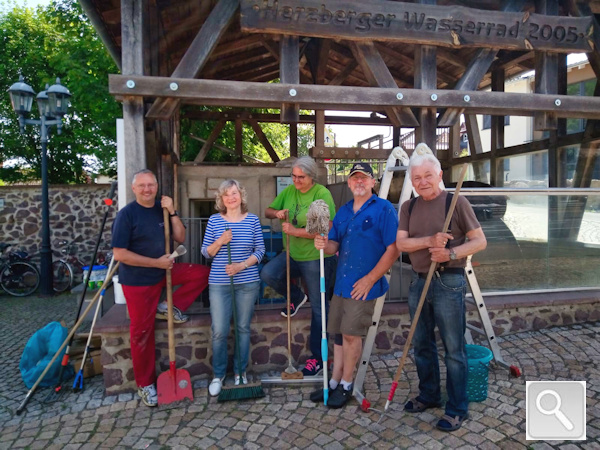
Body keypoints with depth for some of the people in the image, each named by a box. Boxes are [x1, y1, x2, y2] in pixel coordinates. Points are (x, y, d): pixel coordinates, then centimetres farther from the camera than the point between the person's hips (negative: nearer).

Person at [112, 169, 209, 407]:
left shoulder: (162, 209, 1)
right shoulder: (126, 214, -15)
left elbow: (180, 237, -1)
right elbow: (119, 254, -20)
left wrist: (172, 212, -13)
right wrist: (156, 262, -20)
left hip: (164, 270, 5)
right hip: (137, 280, -5)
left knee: (202, 273, -10)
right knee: (142, 332, 4)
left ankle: (172, 308, 4)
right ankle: (145, 384, 22)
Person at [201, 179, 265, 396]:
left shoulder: (252, 220, 1)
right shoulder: (214, 220, 2)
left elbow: (260, 250, 1)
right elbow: (206, 252, 3)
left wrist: (242, 265, -13)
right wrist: (220, 241, -15)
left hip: (247, 283, 1)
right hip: (219, 283, 0)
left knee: (243, 328, 11)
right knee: (219, 331, 1)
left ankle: (240, 372, 28)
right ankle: (218, 374, 22)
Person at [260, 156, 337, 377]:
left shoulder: (322, 194, -15)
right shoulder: (289, 191, 4)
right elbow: (268, 211, 14)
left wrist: (295, 231, -21)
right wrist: (277, 213, -10)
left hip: (316, 258, -6)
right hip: (292, 254, 6)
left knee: (318, 307, 3)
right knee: (268, 274, -16)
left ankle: (318, 358, 20)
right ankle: (296, 297, 15)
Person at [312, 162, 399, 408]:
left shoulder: (384, 209, -8)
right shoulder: (343, 211, 12)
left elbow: (393, 249, -13)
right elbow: (334, 245, 12)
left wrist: (369, 279, -16)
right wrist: (324, 244, -12)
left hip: (364, 285, -6)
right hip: (341, 283, 6)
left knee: (351, 334, 0)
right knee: (339, 333, 14)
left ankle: (346, 385, 20)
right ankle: (335, 382, 29)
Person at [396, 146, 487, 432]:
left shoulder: (456, 202, -5)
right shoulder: (408, 207, 8)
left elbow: (480, 241, -6)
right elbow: (401, 243, -2)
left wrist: (452, 253, -22)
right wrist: (429, 241, -19)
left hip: (448, 282, -5)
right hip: (418, 281, 5)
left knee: (453, 349, 2)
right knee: (422, 345, 16)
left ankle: (457, 409, 18)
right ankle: (428, 395, 34)